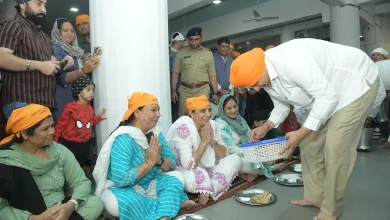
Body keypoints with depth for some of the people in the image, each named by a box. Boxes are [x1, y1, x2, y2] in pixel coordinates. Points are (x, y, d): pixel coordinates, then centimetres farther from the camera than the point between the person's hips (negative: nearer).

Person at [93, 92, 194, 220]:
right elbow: (121, 180, -32)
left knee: (176, 177, -10)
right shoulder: (123, 139, -24)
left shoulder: (155, 133, -3)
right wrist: (149, 162, -24)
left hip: (148, 185, 6)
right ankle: (171, 203, -22)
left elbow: (172, 164, 0)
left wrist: (159, 160, -22)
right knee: (115, 202, -36)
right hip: (122, 189, -6)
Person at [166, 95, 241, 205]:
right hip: (182, 170, -7)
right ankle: (208, 191, -5)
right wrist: (204, 142, -25)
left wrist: (212, 141, -19)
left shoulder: (211, 124, -7)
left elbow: (225, 154, -1)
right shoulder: (183, 127, -27)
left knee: (235, 159, -6)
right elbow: (189, 165, -31)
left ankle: (207, 191, -15)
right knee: (192, 179, -39)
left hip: (206, 169, 7)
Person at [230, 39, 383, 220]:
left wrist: (301, 133, -30)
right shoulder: (265, 77, -6)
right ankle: (316, 196, 22)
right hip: (328, 90, 9)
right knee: (310, 143, 7)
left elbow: (328, 96, -31)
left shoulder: (290, 61, -36)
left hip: (357, 81, -8)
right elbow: (282, 105, 8)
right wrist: (266, 126, -8)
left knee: (335, 147, -12)